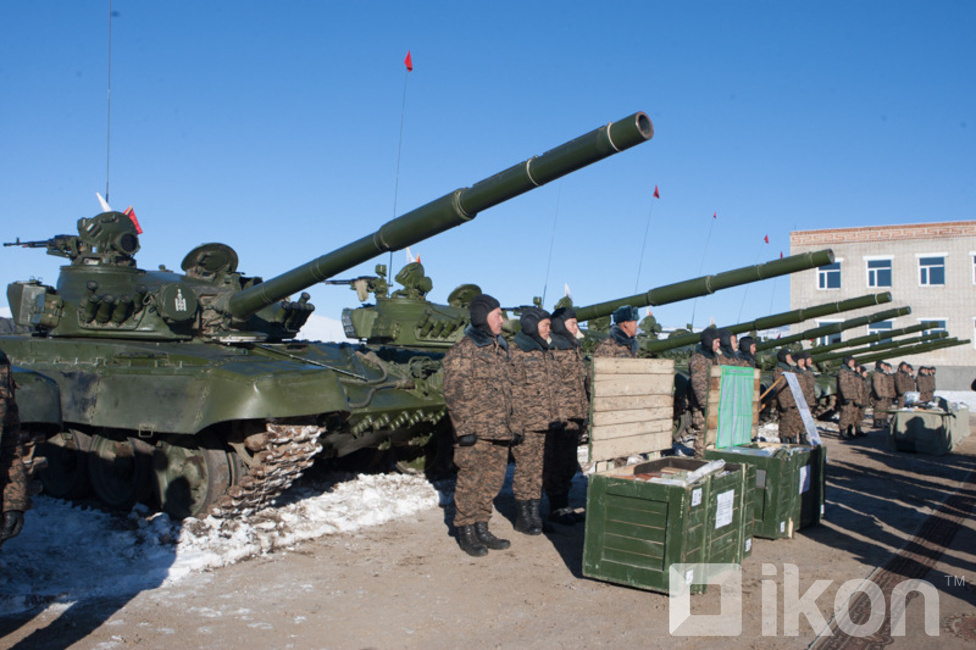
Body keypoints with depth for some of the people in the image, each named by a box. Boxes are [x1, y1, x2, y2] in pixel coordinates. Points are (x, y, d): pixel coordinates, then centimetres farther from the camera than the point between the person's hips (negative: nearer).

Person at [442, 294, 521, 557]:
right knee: (470, 482, 1)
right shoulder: (463, 350, -9)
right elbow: (455, 394, -13)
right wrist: (464, 429, -18)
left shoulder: (500, 350, 17)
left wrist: (514, 425, 18)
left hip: (500, 432, 8)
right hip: (475, 433, -8)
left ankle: (481, 529, 25)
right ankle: (465, 532, 14)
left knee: (493, 482, 12)